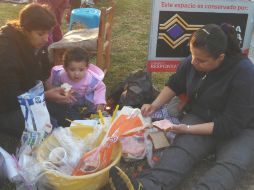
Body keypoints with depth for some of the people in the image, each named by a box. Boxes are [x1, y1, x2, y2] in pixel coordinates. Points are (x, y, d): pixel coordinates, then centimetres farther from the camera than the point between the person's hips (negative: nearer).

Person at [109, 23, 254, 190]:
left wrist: (189, 129, -24)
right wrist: (155, 105, -3)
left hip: (240, 130, -3)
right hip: (199, 118, 4)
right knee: (181, 148, -28)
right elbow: (175, 85, 12)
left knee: (231, 165, -35)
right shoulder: (192, 61, -7)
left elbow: (232, 124, -23)